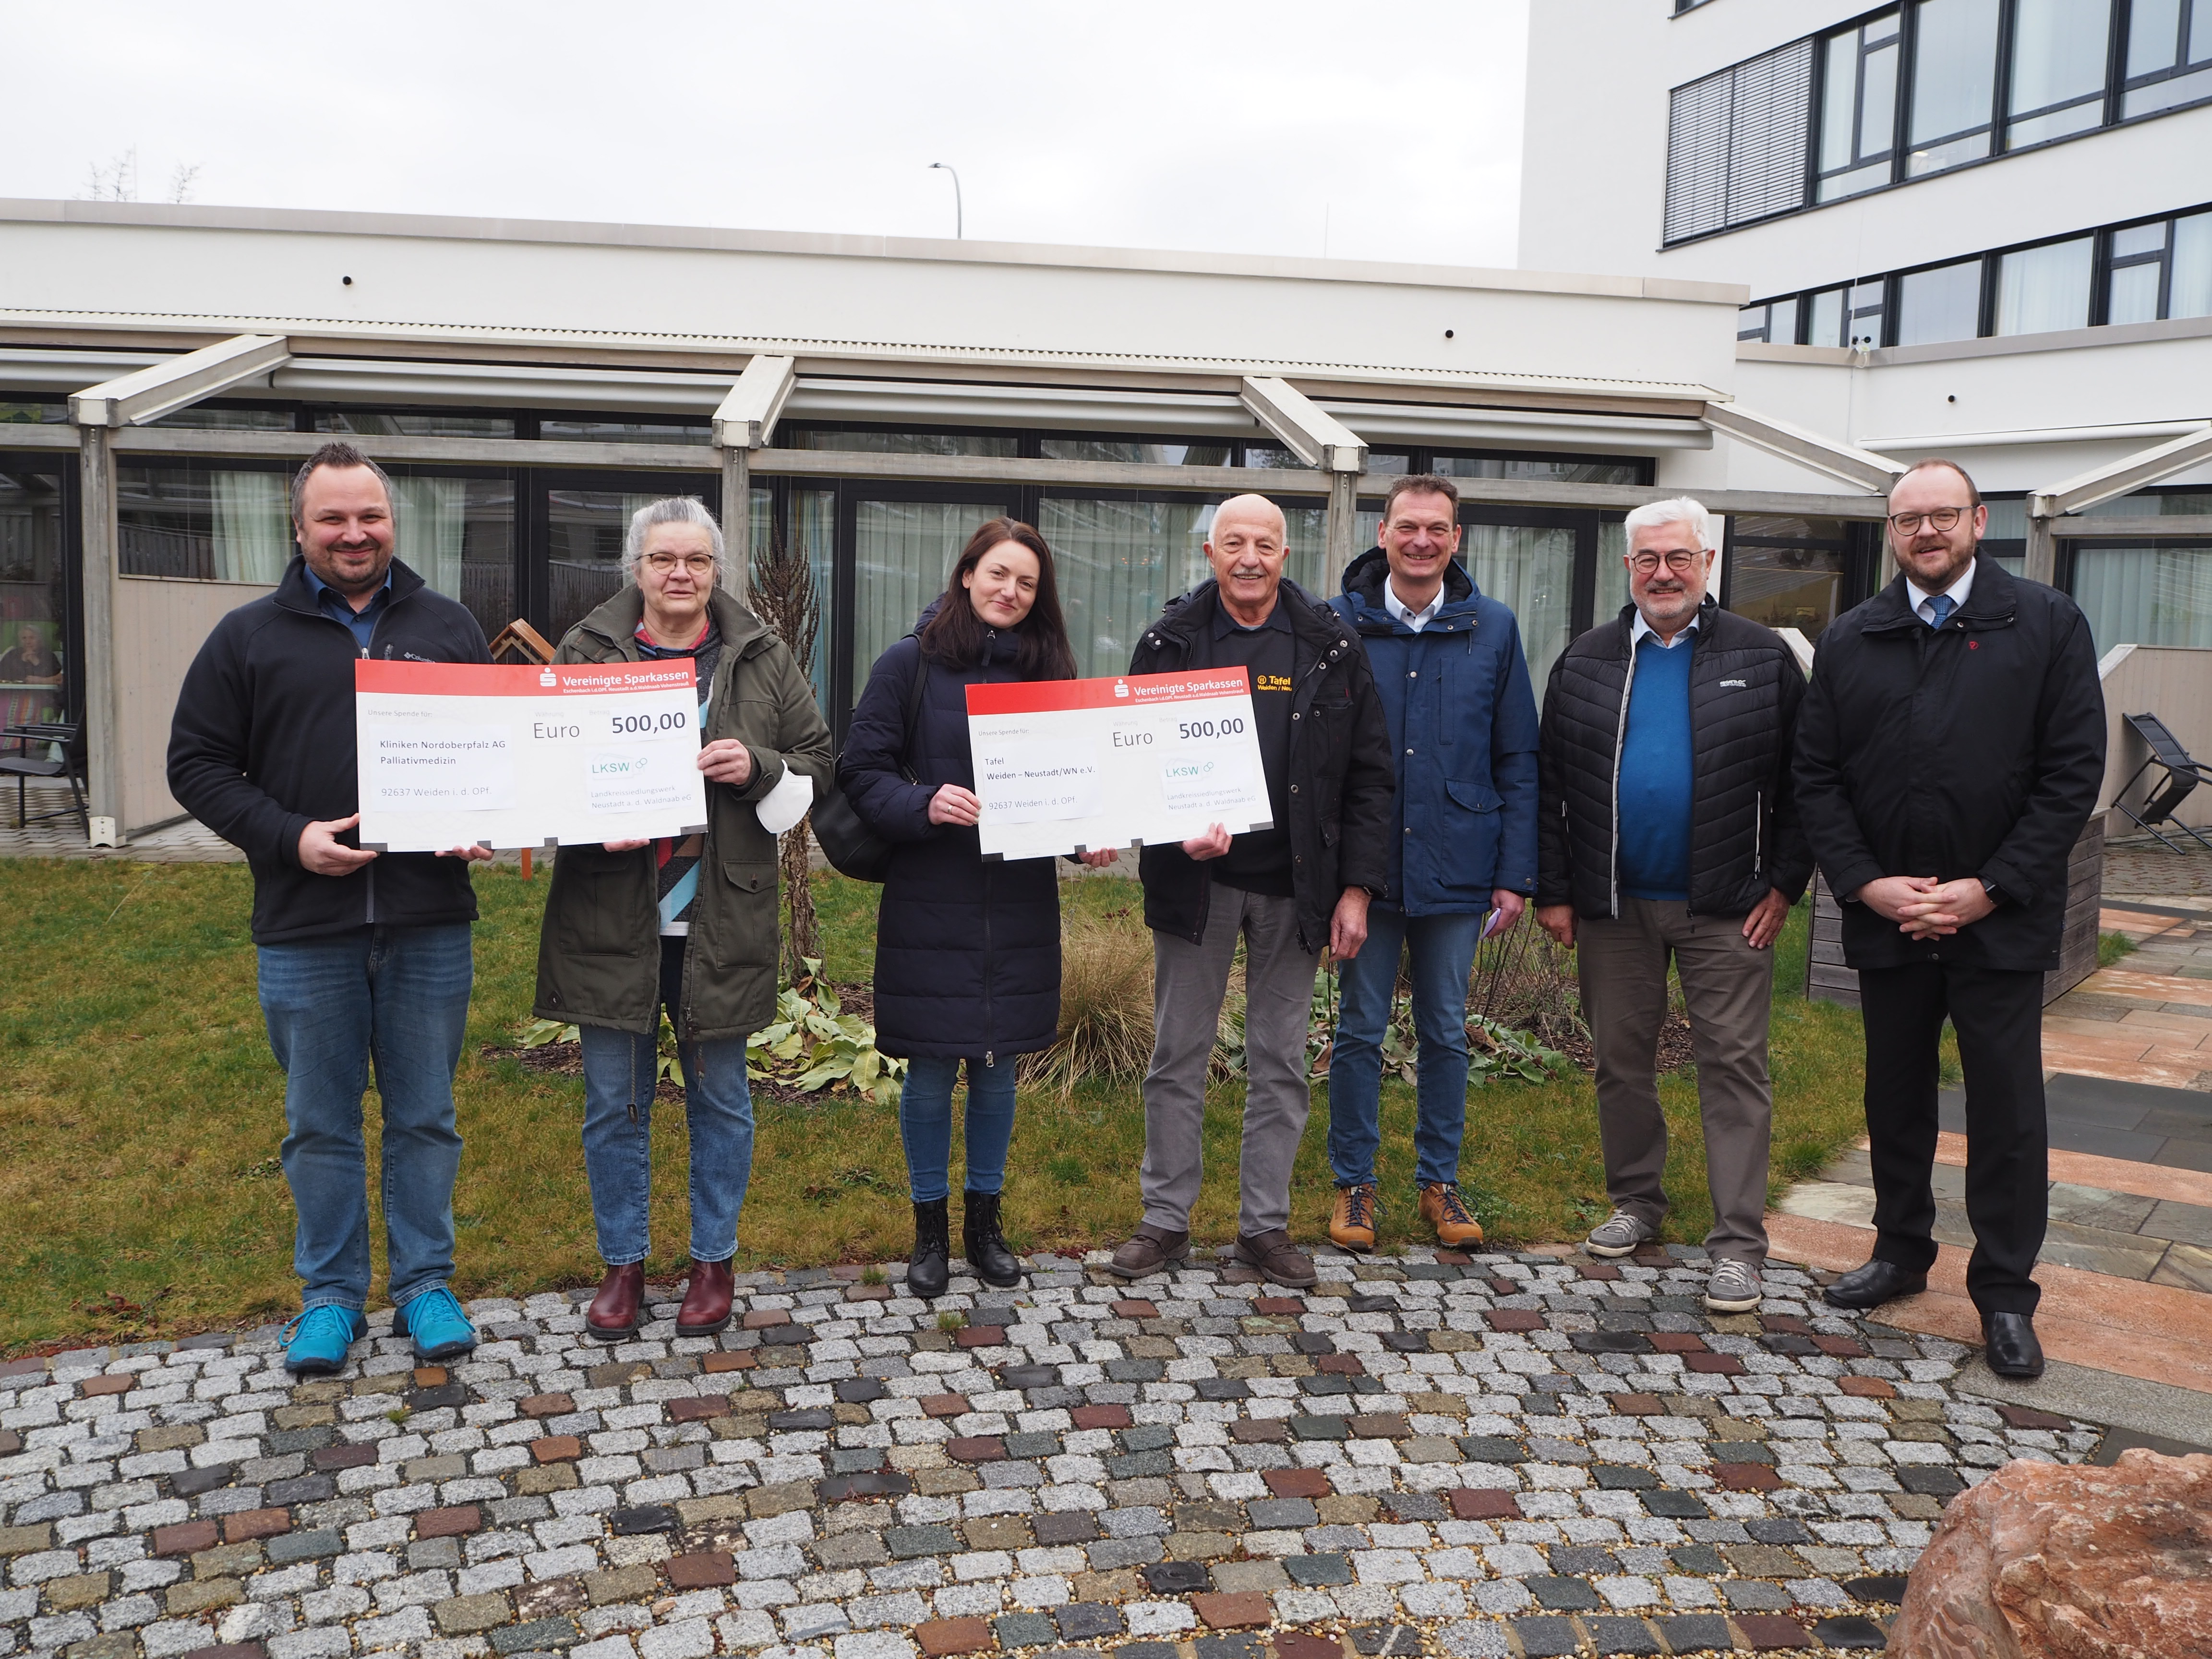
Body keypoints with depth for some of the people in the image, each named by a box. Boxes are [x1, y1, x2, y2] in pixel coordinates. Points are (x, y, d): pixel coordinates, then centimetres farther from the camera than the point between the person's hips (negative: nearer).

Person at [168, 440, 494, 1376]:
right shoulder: (249, 637, 5)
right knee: (320, 1123, 11)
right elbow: (196, 764, 3)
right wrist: (289, 837, -11)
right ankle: (331, 1293, 26)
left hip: (430, 924, 1)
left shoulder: (449, 629, 9)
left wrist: (481, 829, -6)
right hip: (304, 929, 0)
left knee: (425, 1116, 10)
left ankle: (425, 1284, 25)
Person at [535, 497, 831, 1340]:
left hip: (720, 922, 0)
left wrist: (757, 766, -14)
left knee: (720, 1098, 11)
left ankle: (714, 1262, 27)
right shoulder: (585, 652, 3)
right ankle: (623, 1264, 26)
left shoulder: (762, 658, 4)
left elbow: (818, 762, 6)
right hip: (610, 920, 0)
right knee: (614, 1102, 9)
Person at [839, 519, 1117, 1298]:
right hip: (929, 904, -3)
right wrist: (924, 805, -23)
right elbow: (862, 772, -6)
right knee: (931, 1069, 6)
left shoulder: (1049, 668, 7)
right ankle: (931, 1228, 24)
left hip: (1020, 905, 3)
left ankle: (984, 1222, 29)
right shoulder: (910, 663, -3)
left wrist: (1090, 837, -6)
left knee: (999, 1065, 12)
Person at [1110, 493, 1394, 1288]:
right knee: (1178, 1056, 7)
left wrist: (1356, 887, -3)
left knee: (1281, 1062, 9)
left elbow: (1367, 774, 3)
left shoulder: (1330, 647, 2)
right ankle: (1166, 1218, 21)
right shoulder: (1171, 643, 0)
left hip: (1295, 886, 1)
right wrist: (1179, 831, -17)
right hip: (1196, 883, -1)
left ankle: (1265, 1224, 22)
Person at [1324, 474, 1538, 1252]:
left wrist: (1515, 875, -1)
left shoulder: (1493, 628, 2)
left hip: (1456, 868, 1)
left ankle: (1439, 1180, 26)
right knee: (1360, 1029, 8)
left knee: (1446, 1032, 12)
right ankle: (1354, 1184, 21)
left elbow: (1517, 760, 4)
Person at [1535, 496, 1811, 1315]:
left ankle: (1739, 1242, 5)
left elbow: (1799, 779, 2)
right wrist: (1554, 891, 1)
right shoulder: (1584, 662, 6)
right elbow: (1551, 783, 5)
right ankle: (1636, 1201, 28)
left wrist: (1784, 883, -5)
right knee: (1621, 1059, 11)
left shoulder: (1762, 658, 1)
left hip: (1725, 907, -2)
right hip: (1613, 903, 2)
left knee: (1733, 1063, -1)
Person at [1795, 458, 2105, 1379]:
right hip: (1885, 916, 3)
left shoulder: (2048, 624, -2)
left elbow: (2073, 772, -6)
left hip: (2001, 917, -3)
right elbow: (1817, 776, 3)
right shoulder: (1850, 639, 5)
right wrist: (1867, 883, -9)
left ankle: (2005, 1294, 16)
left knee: (2006, 1107, 4)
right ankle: (1901, 1252, 31)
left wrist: (1990, 888, -13)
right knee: (1895, 1094, 15)